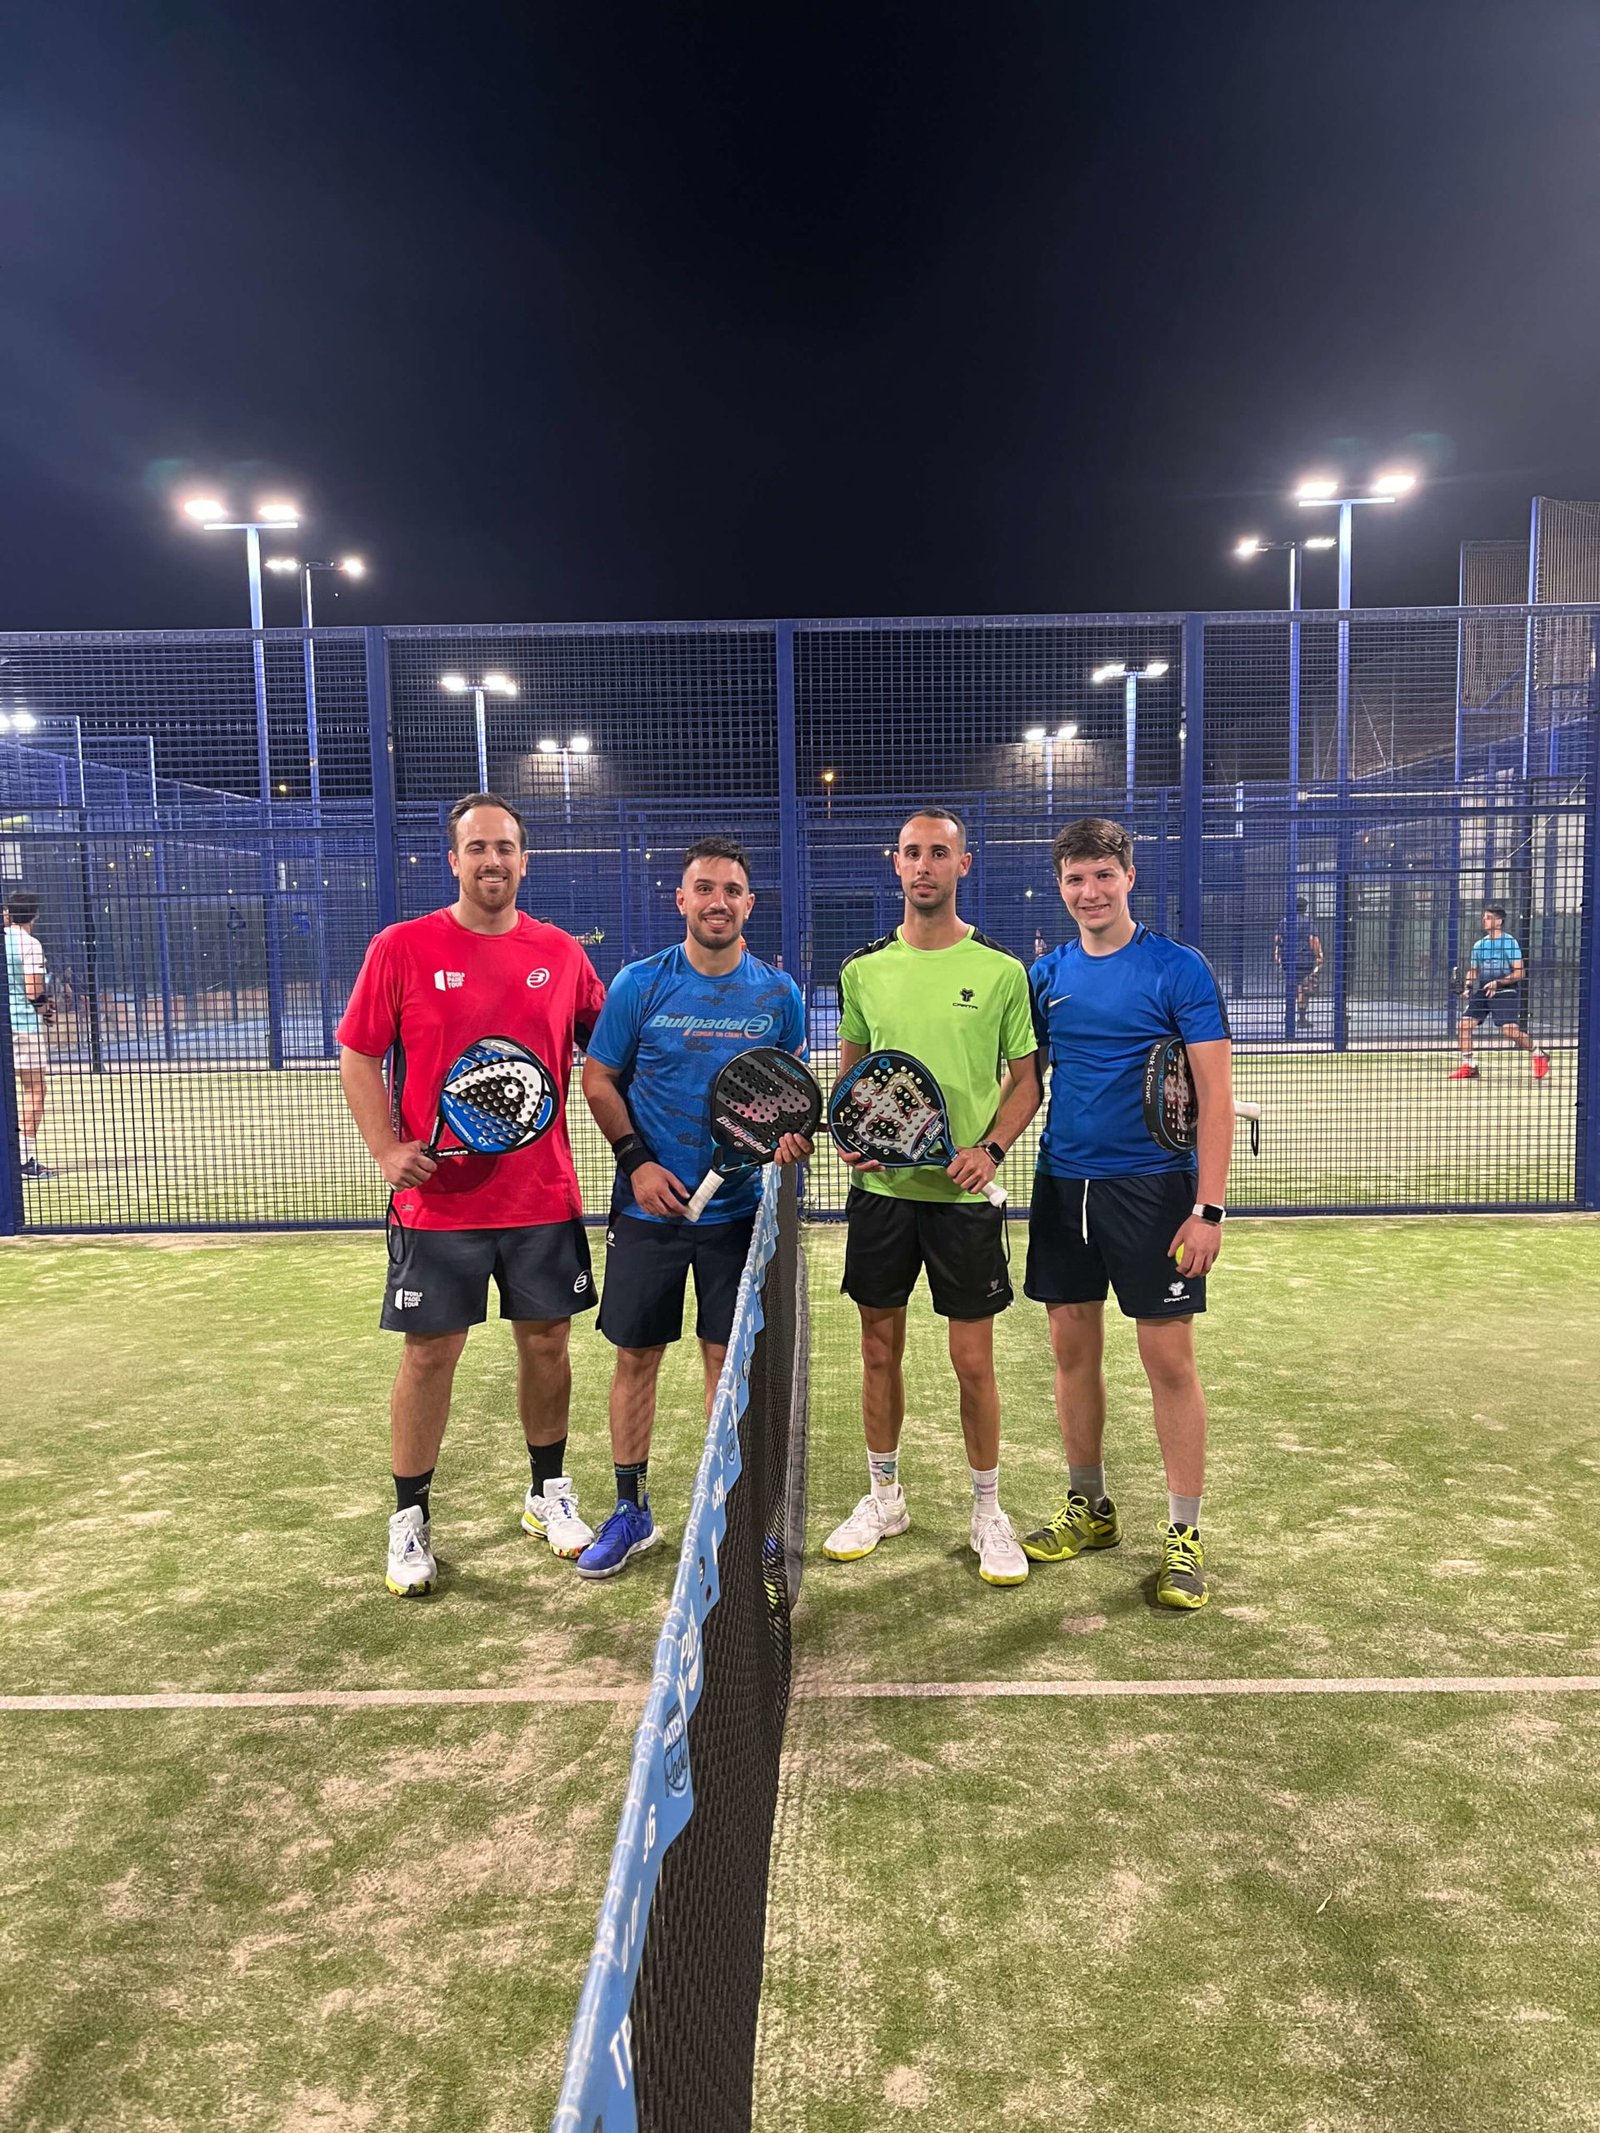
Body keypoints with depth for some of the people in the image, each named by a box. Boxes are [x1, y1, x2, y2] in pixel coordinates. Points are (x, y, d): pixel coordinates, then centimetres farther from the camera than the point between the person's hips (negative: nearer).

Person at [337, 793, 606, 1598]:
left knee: (546, 1341, 12)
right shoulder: (402, 948, -4)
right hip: (439, 1197, -2)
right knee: (430, 1353, 4)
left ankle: (549, 1492, 32)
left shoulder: (560, 953, 4)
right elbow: (358, 1056, 1)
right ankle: (410, 1518, 21)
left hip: (544, 1195, 3)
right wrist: (387, 1148, -11)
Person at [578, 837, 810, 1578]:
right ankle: (630, 1511, 22)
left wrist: (790, 1131, -10)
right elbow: (599, 1079, 1)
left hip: (739, 1208, 1)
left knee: (730, 1356, 8)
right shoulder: (640, 984, -4)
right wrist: (635, 1160, -11)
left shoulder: (778, 993, 1)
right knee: (636, 1355, 6)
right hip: (649, 1207, -1)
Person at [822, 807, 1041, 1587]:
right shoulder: (864, 968, 5)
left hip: (964, 1192, -2)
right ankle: (883, 1496, 31)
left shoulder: (1000, 970, -3)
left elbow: (1027, 1079, 2)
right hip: (881, 1187, 3)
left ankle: (987, 1510, 23)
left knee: (973, 1359, 3)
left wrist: (991, 1146, -14)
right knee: (879, 1348, 12)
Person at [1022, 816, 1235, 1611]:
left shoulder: (1178, 969, -6)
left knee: (1169, 1358, 0)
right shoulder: (1046, 975, 8)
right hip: (1063, 1185, 5)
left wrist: (1208, 1207, -14)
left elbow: (1215, 1094, -8)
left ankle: (1183, 1534, 14)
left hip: (1153, 1185, -4)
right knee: (1073, 1348, 11)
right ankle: (1087, 1507, 29)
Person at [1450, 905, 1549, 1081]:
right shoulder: (1479, 945, 12)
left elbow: (1520, 972, -9)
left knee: (1510, 1029, -19)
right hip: (1482, 992, 6)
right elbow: (1473, 970, 22)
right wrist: (1467, 987, 3)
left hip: (1505, 992, -6)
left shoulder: (1510, 943, -6)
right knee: (1463, 1024, -8)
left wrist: (1498, 983, -20)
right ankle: (1468, 1067, 1)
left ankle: (1539, 1055, 7)